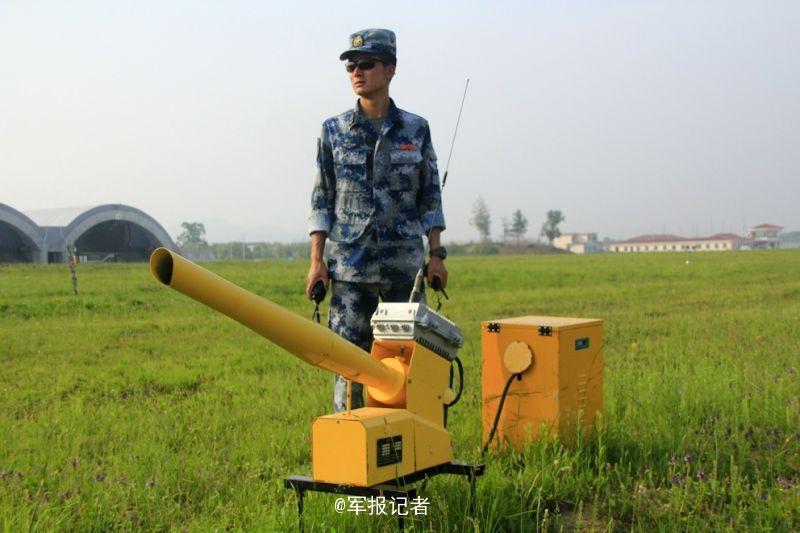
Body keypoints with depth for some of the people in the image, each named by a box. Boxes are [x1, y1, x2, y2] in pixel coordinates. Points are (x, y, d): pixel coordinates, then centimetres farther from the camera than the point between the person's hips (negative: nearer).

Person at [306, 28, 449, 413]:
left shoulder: (416, 130, 6)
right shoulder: (333, 131, 5)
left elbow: (430, 197, 8)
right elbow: (321, 199, 5)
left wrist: (436, 255, 2)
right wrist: (316, 260, -2)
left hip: (405, 265, 1)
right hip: (349, 267, 0)